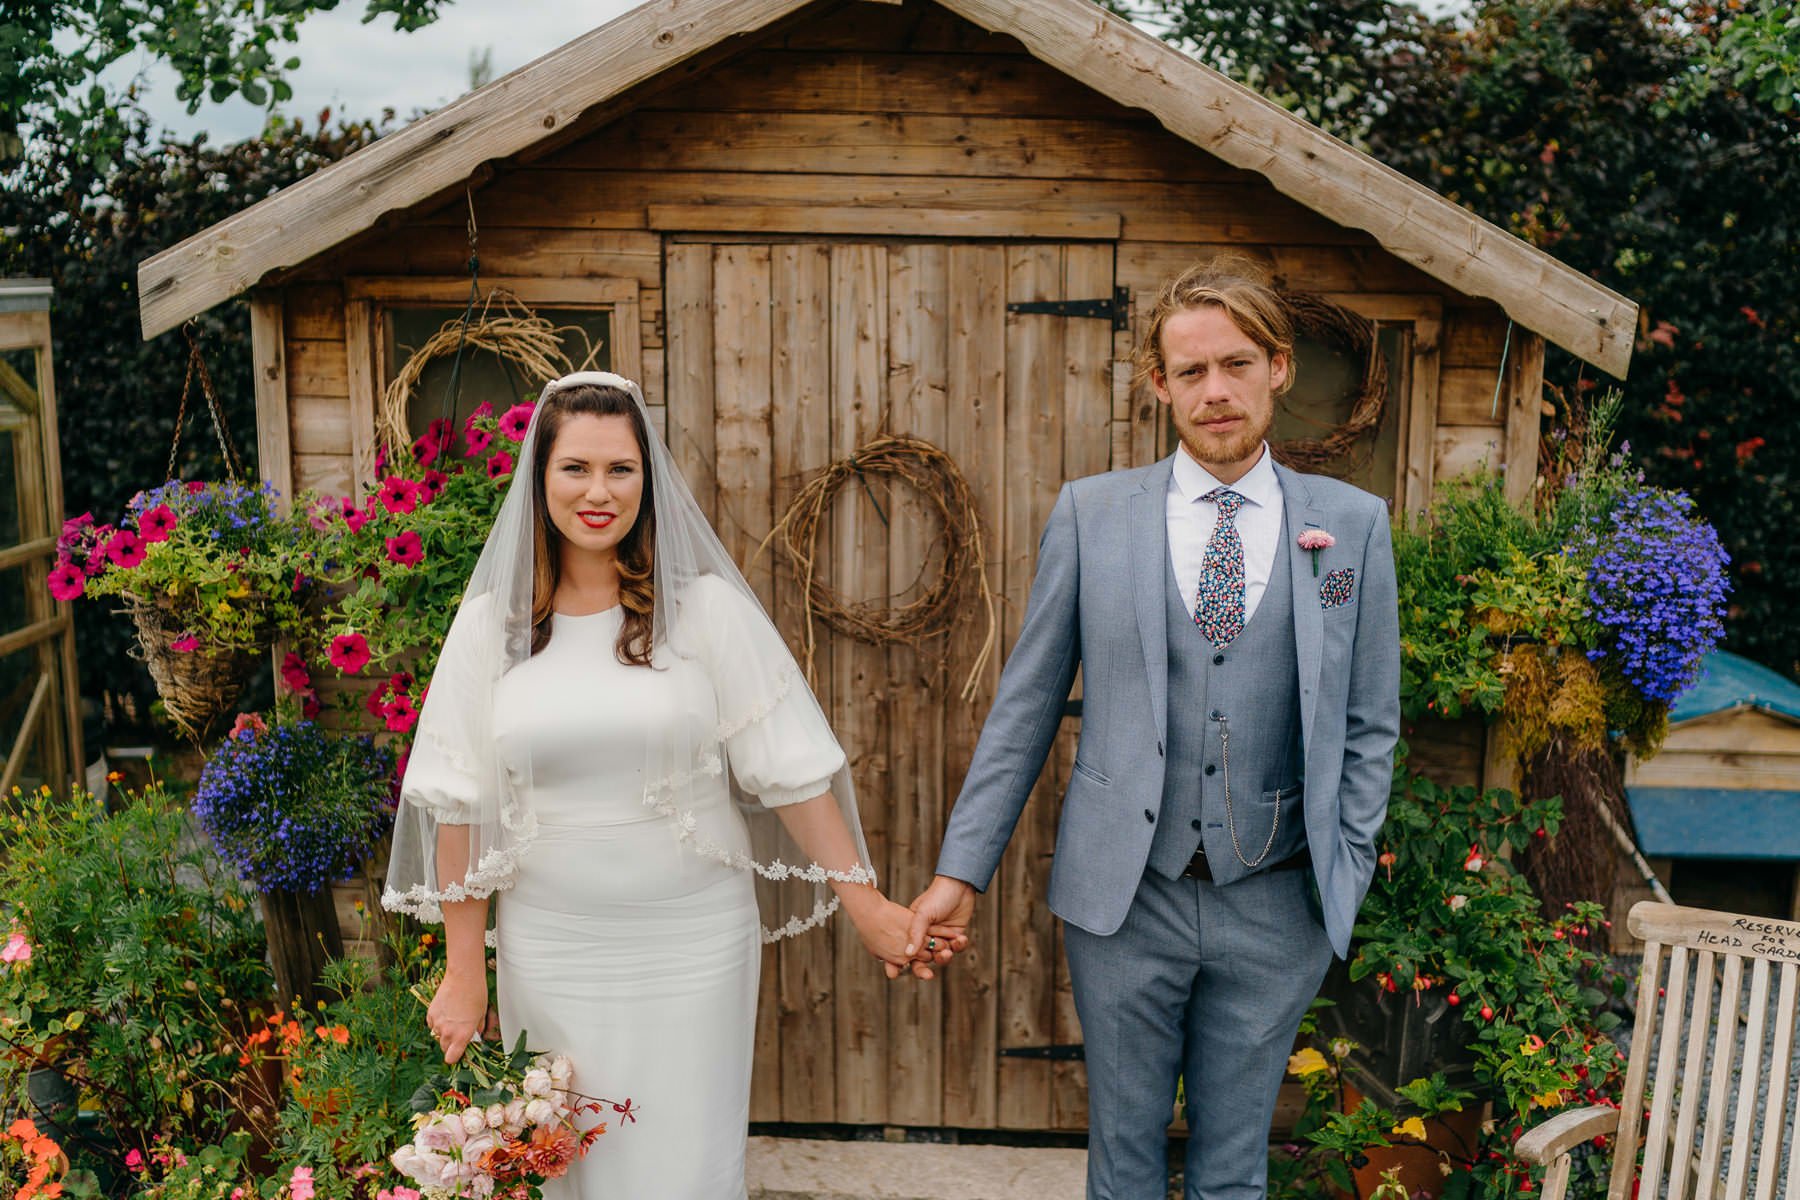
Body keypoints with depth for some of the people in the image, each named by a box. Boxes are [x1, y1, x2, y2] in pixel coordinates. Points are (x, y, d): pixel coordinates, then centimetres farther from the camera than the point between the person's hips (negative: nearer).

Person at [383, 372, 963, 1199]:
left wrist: (864, 904, -5)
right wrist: (464, 971, 4)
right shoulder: (491, 621, 0)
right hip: (550, 955, 2)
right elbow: (459, 804, 3)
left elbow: (791, 768, -4)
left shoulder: (706, 608, -6)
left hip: (693, 949, -1)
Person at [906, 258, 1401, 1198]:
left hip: (1276, 907, 1)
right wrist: (963, 868, -2)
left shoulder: (1354, 524, 1)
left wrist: (1347, 873, 1)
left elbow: (1370, 724, 6)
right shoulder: (1090, 512, -1)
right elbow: (1026, 703, 1)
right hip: (1124, 896, 0)